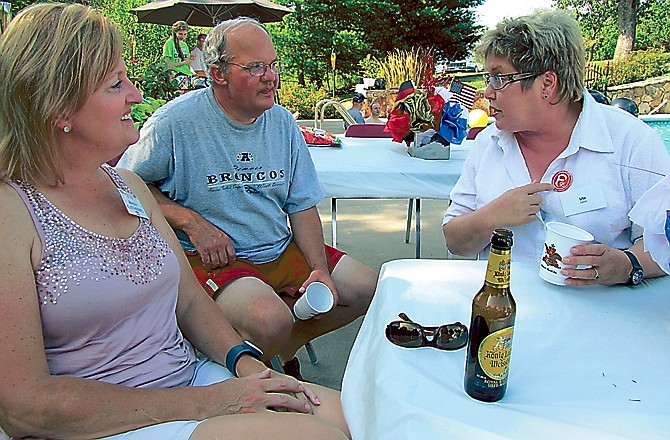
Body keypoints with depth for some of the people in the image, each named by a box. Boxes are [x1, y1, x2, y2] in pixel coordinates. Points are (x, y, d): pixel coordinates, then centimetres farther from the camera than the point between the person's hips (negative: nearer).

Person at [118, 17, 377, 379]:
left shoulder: (282, 122, 5)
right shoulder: (175, 121, -11)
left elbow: (302, 206, 7)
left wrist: (319, 270, -6)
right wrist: (190, 221, -16)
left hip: (281, 251, 7)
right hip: (211, 257, -6)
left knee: (369, 289, 2)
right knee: (272, 320, -33)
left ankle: (284, 350, 19)